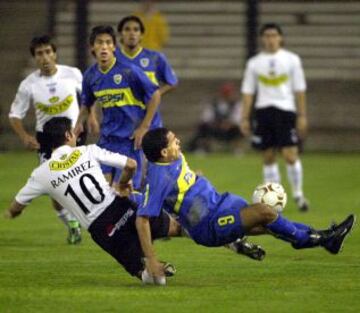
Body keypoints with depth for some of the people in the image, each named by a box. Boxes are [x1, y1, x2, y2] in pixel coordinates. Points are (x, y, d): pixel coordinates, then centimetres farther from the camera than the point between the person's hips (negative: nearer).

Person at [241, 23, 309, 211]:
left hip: (285, 110, -2)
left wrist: (302, 116, 0)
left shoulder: (291, 60, 4)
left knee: (290, 155, -10)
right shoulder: (254, 63, 9)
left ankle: (298, 194, 7)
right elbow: (248, 92, 10)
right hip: (263, 110, 2)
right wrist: (244, 118, 4)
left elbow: (299, 90, 5)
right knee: (268, 157, 4)